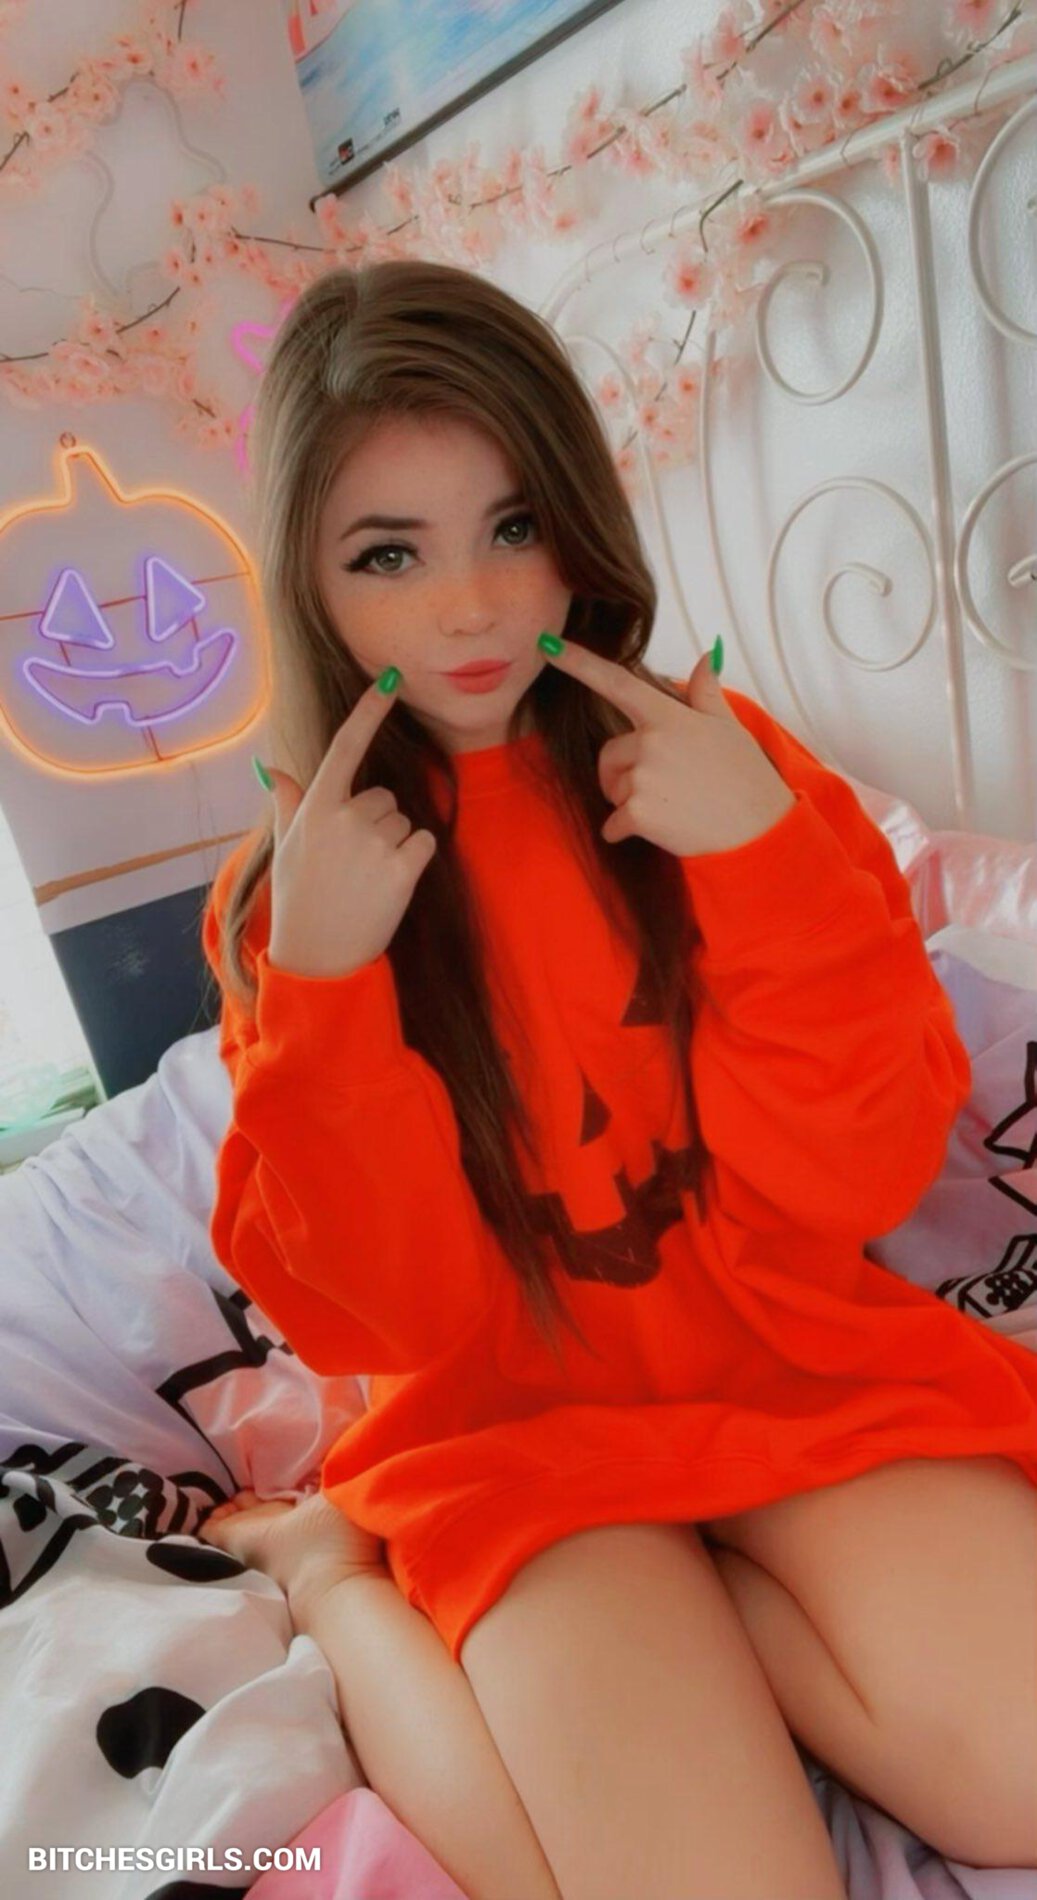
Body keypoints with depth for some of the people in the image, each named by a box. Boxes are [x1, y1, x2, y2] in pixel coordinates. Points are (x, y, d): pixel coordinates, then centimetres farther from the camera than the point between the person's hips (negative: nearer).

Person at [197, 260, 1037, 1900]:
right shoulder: (291, 887, -4)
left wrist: (766, 853, -22)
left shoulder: (718, 764, -3)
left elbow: (865, 1178, -9)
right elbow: (390, 1311, -10)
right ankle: (348, 1581, 2)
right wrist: (321, 983, -23)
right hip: (518, 1411, -2)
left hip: (785, 1353, 3)